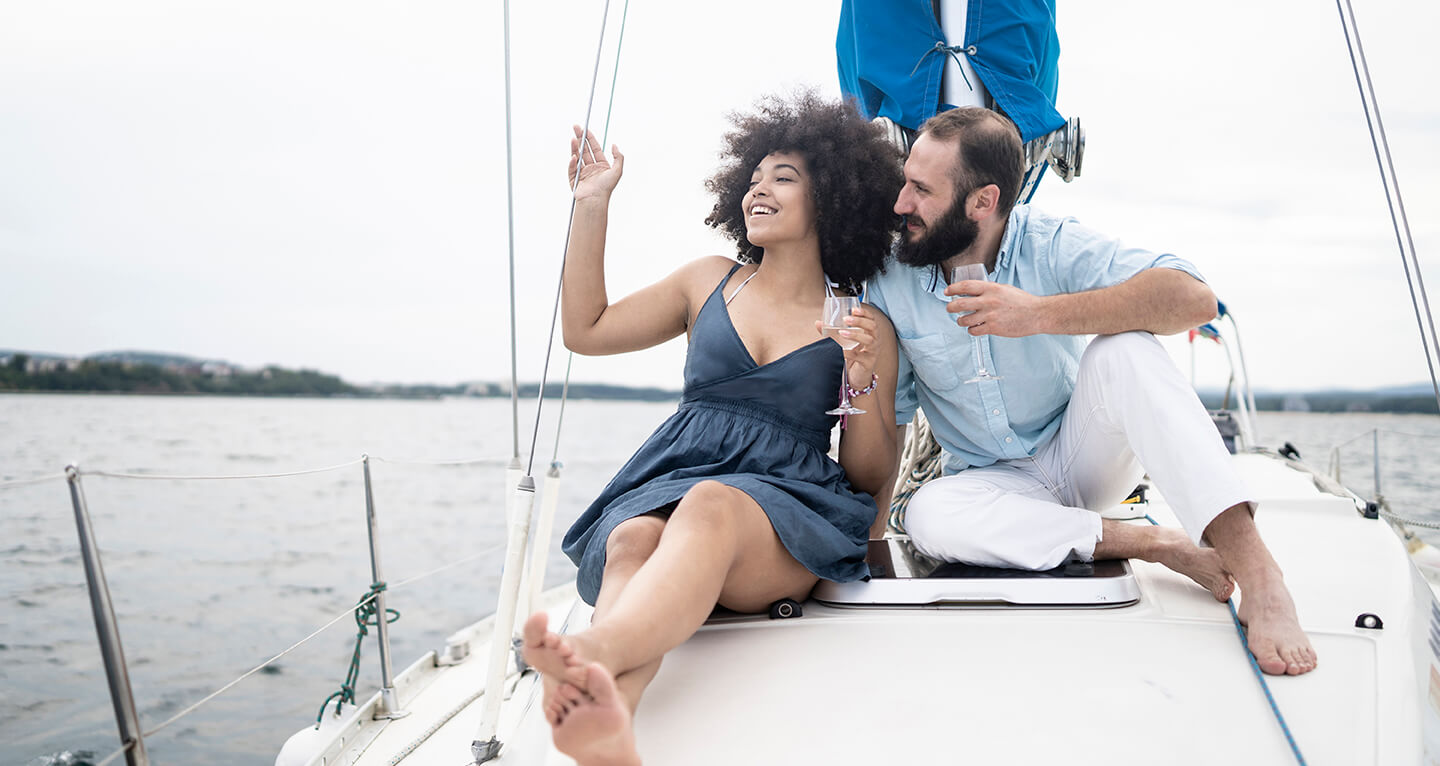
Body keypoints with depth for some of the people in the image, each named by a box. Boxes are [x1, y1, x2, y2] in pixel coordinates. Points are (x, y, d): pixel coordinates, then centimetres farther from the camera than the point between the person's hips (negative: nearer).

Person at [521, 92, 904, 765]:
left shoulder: (866, 329, 12)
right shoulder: (709, 282, 21)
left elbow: (871, 476, 10)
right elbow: (585, 331, 19)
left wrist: (861, 381, -7)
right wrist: (591, 204, 16)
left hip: (788, 503, -2)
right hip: (666, 485, 3)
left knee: (712, 506, -38)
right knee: (633, 541, -34)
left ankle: (595, 650, -65)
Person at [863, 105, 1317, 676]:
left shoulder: (1050, 245, -15)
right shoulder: (891, 285, -9)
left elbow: (1193, 298, -30)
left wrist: (1039, 314, -38)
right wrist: (868, 535, -8)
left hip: (1082, 456, -1)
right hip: (997, 484, 2)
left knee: (1122, 346, -31)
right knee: (929, 516, -33)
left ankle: (1256, 573, -38)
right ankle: (1149, 543, -22)